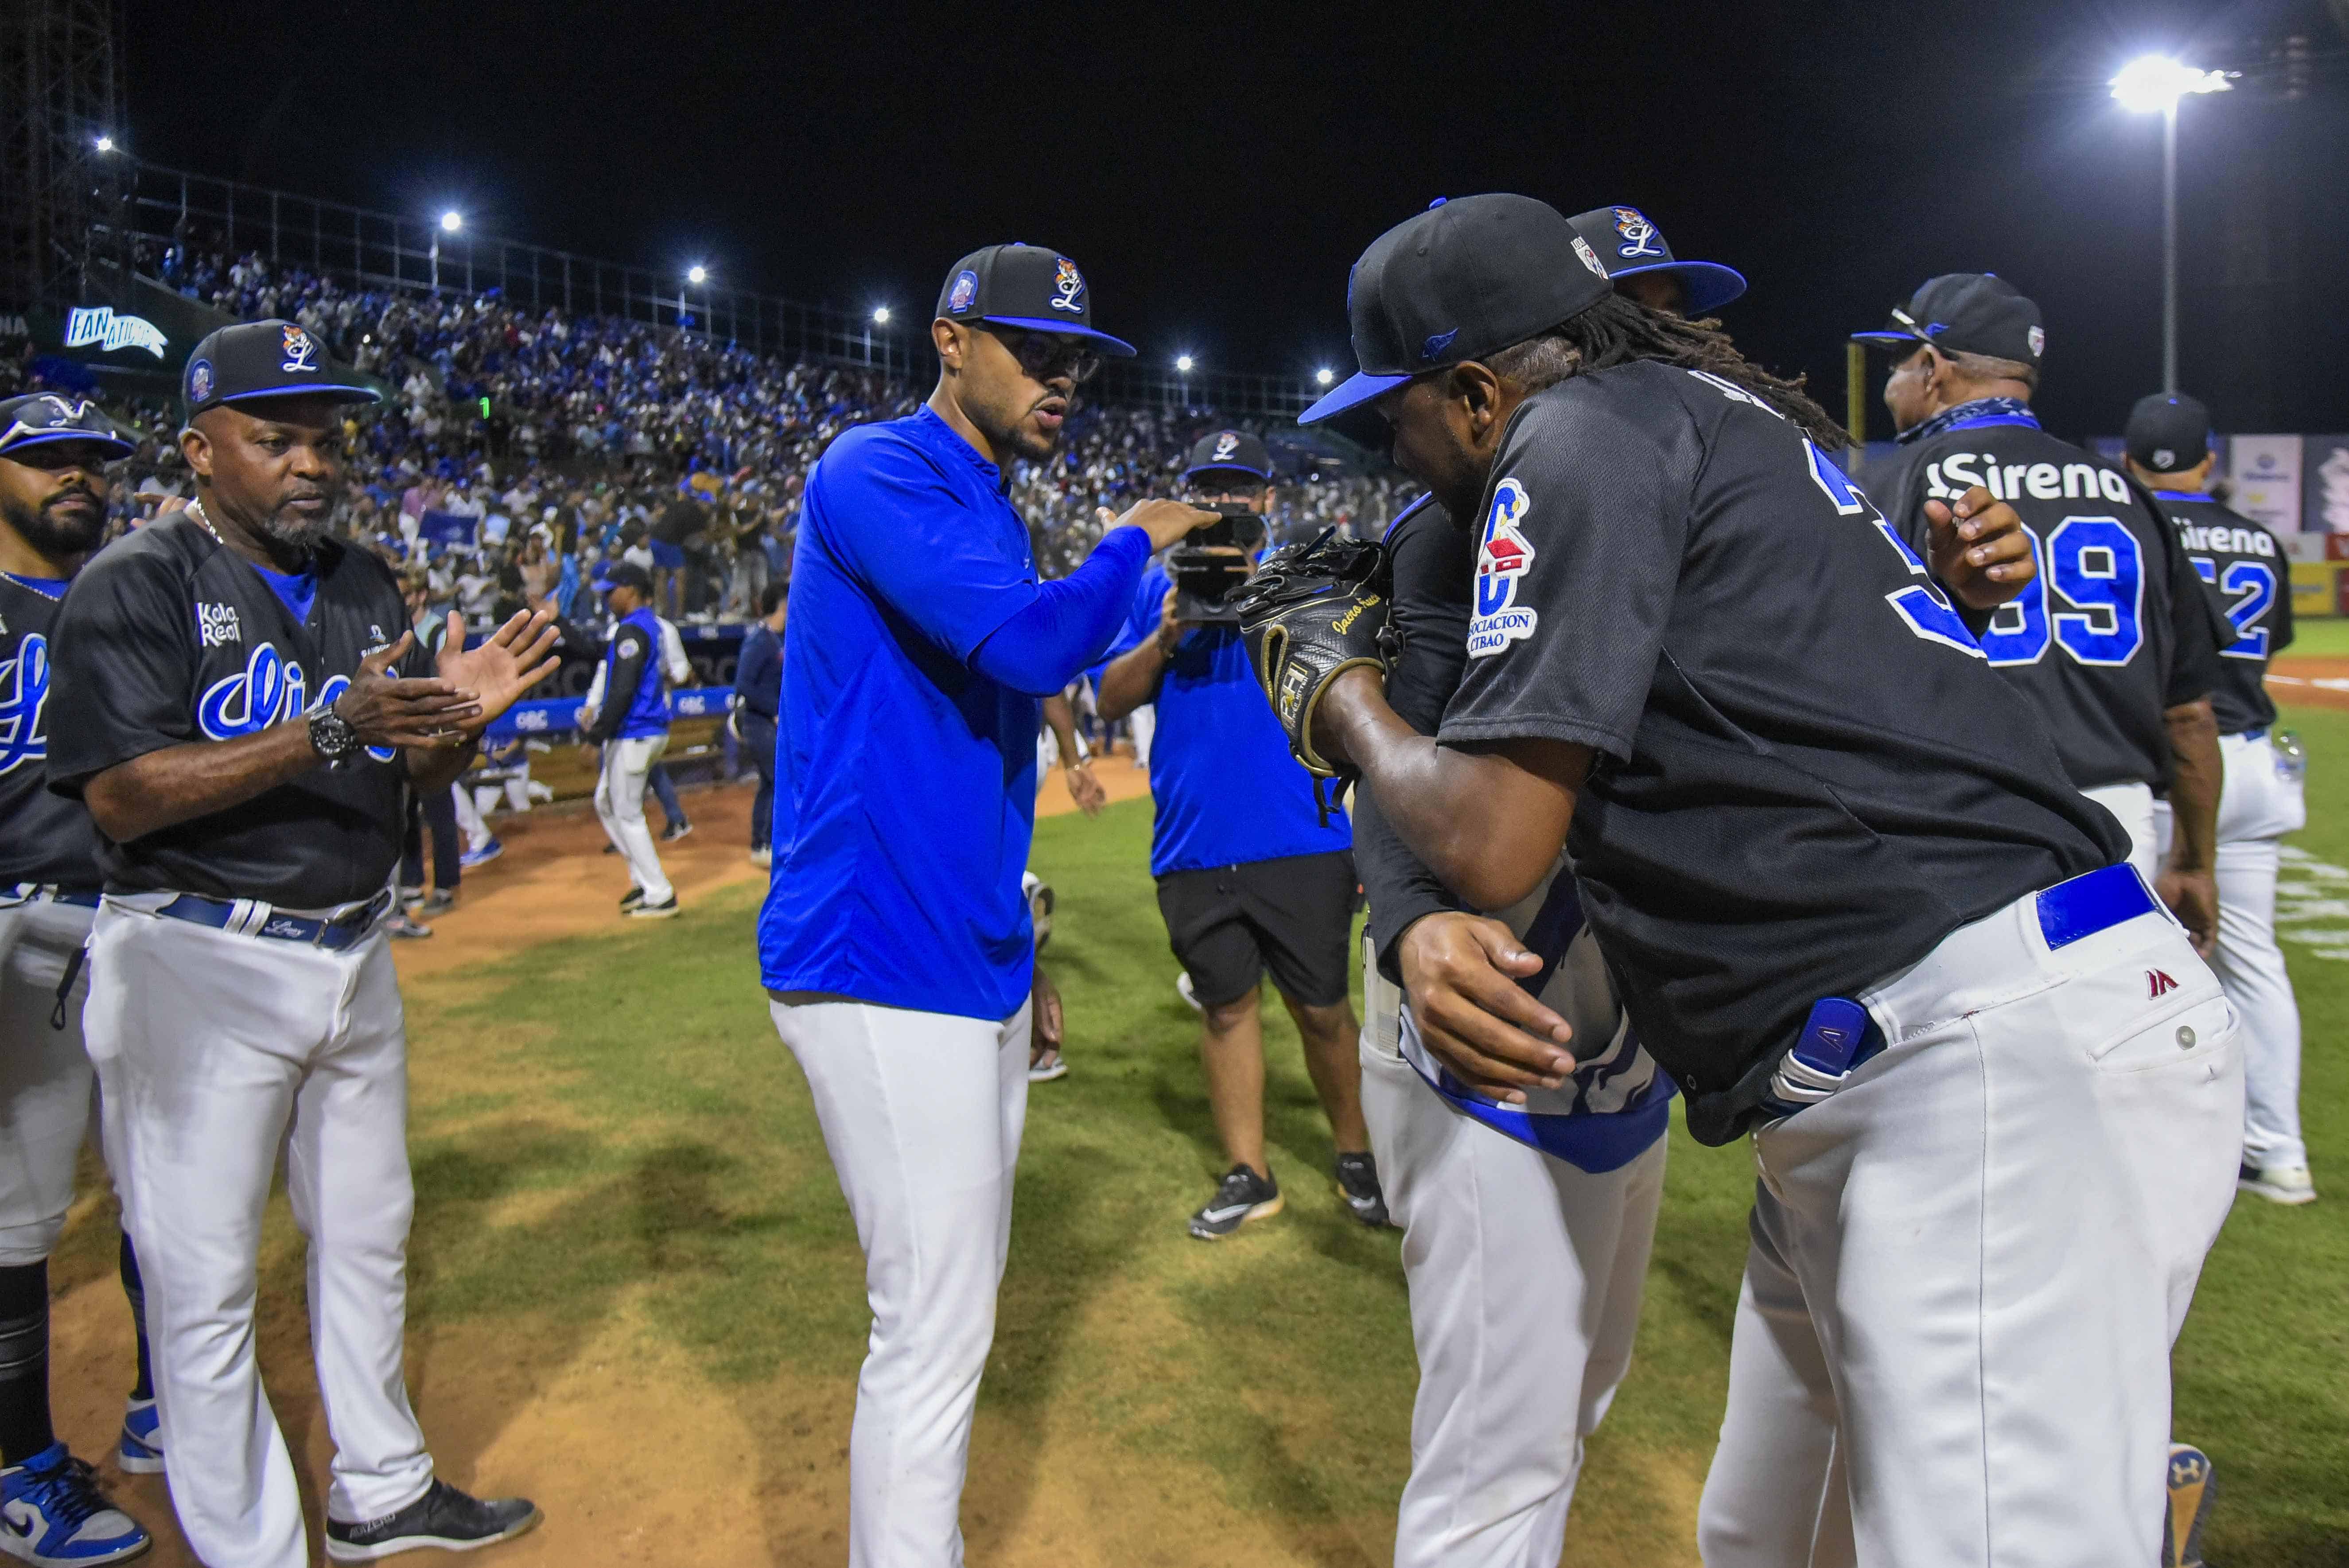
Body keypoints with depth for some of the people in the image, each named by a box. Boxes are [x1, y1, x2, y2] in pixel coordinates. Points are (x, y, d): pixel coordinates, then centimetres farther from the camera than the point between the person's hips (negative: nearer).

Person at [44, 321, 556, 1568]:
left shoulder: (364, 584, 10)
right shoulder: (134, 586, -10)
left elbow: (418, 774, 12)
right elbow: (121, 798, -20)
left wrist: (461, 717, -11)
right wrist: (327, 730, -29)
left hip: (353, 955, 7)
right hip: (198, 962, -7)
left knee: (367, 1237, 18)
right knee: (204, 1279, 1)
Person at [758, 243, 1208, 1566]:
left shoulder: (991, 512, 18)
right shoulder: (877, 474, -10)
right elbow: (1031, 645, -25)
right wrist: (1136, 543, -6)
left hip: (975, 962, 9)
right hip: (881, 964, -9)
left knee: (961, 1310, 17)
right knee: (934, 1330, -4)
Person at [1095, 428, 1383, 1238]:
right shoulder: (1160, 586, 11)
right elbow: (1113, 699, 4)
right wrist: (1165, 636, -12)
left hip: (1302, 843, -2)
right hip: (1194, 847, 2)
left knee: (1321, 1007, 5)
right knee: (1226, 1005, 10)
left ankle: (1357, 1156, 24)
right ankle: (1248, 1176, 22)